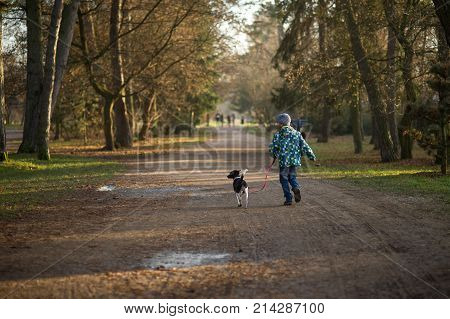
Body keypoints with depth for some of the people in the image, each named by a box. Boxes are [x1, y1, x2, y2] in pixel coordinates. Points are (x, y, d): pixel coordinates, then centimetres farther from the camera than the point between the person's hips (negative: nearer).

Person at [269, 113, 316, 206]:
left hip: (284, 161, -3)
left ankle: (288, 199, 3)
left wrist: (274, 155, 18)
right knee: (292, 176, 19)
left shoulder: (278, 135, -4)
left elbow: (272, 148, -3)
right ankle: (296, 188, -12)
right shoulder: (296, 133, 6)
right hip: (295, 160, 4)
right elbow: (304, 146, 4)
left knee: (284, 179, 8)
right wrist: (312, 156, 9)